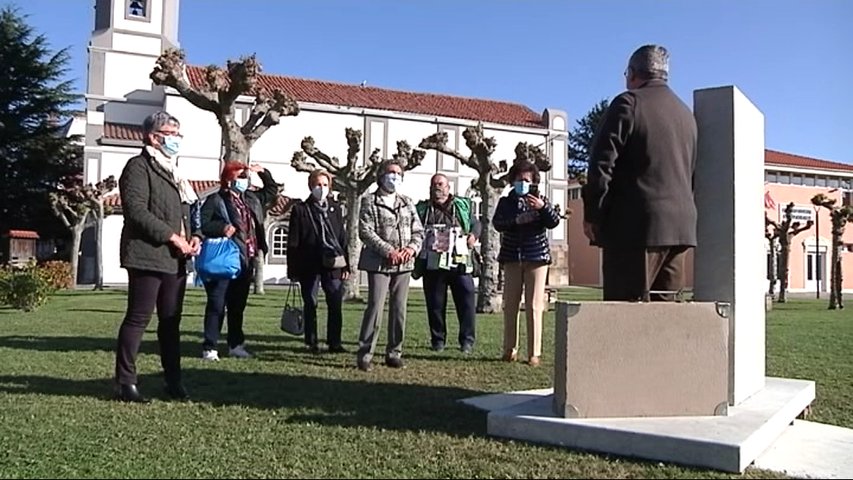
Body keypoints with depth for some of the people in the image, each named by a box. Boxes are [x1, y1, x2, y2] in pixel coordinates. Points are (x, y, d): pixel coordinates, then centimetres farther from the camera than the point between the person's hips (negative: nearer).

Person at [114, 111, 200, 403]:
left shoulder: (173, 171, 23)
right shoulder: (139, 166, -4)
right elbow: (137, 211, -16)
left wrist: (194, 236, 7)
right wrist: (172, 237, -17)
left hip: (175, 258, 8)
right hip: (148, 255, -8)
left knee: (171, 321, 10)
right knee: (138, 318, -4)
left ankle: (173, 380, 16)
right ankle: (125, 382, 3)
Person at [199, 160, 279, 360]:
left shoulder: (251, 199, 17)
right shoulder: (215, 200, -3)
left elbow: (272, 190, 32)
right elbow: (202, 224, -12)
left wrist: (263, 172, 19)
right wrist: (222, 228, -26)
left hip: (245, 263, 7)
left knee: (238, 305, 13)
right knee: (217, 305, -5)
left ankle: (236, 345, 22)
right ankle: (209, 347, 0)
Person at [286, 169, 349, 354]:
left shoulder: (335, 208, 12)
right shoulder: (300, 209, 2)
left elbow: (343, 238, 12)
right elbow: (293, 242, 0)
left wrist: (346, 265, 7)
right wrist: (293, 269, -4)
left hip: (333, 264, 2)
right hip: (309, 266, -2)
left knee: (336, 305, -1)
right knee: (310, 305, 6)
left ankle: (334, 342, 8)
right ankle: (312, 343, 15)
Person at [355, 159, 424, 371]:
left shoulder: (407, 202, 17)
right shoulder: (370, 201, 2)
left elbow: (418, 231, 14)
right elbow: (366, 232, -8)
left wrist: (412, 247, -7)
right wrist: (388, 251, -16)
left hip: (404, 264, 5)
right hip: (378, 262, -5)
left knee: (399, 308, 6)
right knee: (375, 306, -10)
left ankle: (394, 352, 15)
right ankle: (365, 353, -2)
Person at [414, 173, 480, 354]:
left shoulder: (463, 205, 12)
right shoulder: (422, 209, 11)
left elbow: (476, 223, 20)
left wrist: (474, 234, 0)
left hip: (459, 263, 0)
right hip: (432, 264, 1)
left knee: (466, 300, -3)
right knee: (435, 303, 5)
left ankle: (467, 339, 7)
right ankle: (438, 339, 17)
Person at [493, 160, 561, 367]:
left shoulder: (541, 200, 7)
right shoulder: (506, 201, 8)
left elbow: (554, 222, -5)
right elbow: (497, 223, -6)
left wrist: (543, 208, -22)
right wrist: (517, 220, -22)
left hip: (536, 257, -1)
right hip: (512, 257, 2)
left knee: (534, 307, -4)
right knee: (510, 305, 4)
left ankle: (534, 353, -1)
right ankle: (510, 350, 13)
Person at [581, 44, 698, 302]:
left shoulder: (628, 102, -3)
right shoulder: (686, 113, 20)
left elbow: (603, 162, -10)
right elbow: (692, 174, 21)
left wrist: (591, 214, -4)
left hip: (636, 225, -7)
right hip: (681, 226, 7)